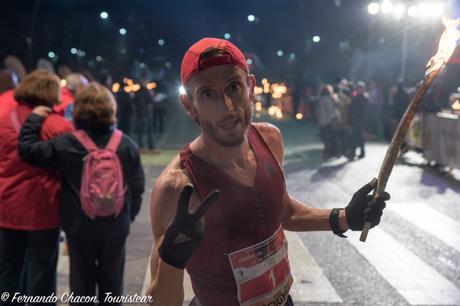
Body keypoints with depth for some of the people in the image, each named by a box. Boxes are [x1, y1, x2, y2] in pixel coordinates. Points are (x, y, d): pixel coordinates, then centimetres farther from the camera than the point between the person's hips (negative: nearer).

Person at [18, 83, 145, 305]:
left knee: (82, 280, 12)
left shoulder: (65, 145, -11)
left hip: (79, 226, -1)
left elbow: (27, 149, -5)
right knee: (112, 281, 15)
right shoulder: (126, 144, -4)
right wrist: (130, 215, 16)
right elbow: (137, 186, 2)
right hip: (116, 227, 2)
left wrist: (34, 118, 7)